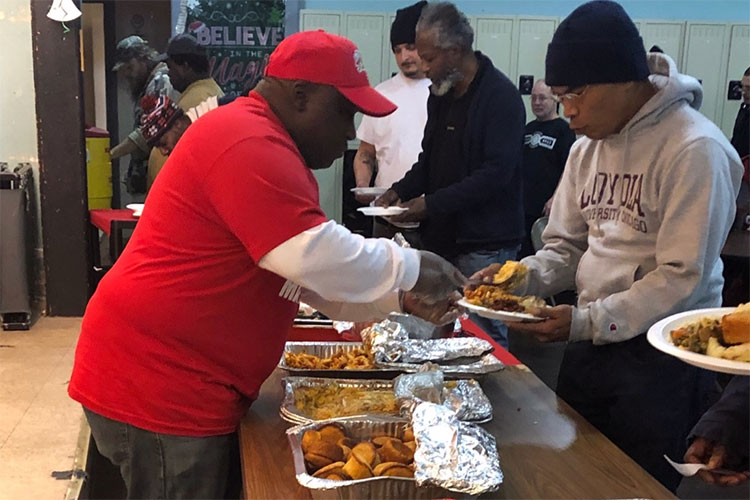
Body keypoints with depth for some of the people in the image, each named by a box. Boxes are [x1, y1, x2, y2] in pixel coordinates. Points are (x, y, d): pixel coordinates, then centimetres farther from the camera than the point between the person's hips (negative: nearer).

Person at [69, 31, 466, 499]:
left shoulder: (261, 143, 18)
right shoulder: (249, 143, -17)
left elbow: (310, 277, 19)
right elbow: (314, 256, -27)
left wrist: (399, 298, 9)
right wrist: (410, 268, -12)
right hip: (155, 384, -10)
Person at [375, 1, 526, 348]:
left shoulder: (500, 96, -12)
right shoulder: (440, 95, 13)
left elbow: (496, 173, -20)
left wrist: (430, 204, -20)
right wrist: (400, 191, 3)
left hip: (484, 245, -8)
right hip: (442, 239, 8)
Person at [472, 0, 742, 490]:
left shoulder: (695, 149, -17)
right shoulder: (588, 146, 7)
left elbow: (683, 279, -20)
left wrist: (587, 322, -22)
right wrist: (525, 275, -9)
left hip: (661, 356, -7)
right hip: (590, 343, 7)